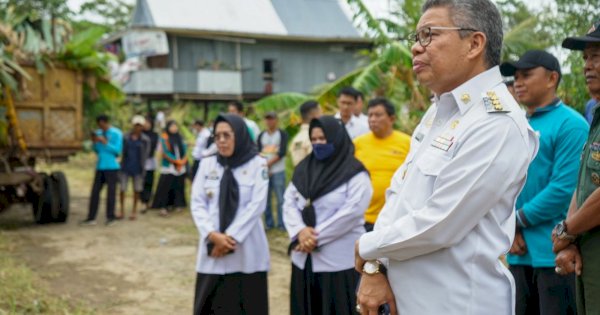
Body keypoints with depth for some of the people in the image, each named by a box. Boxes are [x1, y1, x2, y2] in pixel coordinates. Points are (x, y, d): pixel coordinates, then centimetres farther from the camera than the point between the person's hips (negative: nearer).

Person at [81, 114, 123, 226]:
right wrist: (94, 142, -3)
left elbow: (117, 150, -11)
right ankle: (91, 218, 4)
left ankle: (110, 217, 7)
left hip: (112, 167, -5)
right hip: (100, 166, 5)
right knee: (95, 191, 2)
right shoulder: (98, 133, 11)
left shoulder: (116, 133, -4)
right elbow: (97, 151, 16)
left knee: (111, 192, -1)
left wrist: (105, 142, -17)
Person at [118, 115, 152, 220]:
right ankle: (122, 211, 13)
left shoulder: (145, 140, -1)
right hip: (125, 168, 1)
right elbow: (123, 151, 5)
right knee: (122, 189, 0)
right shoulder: (126, 138, 1)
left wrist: (142, 168, -8)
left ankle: (134, 211, 21)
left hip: (137, 169, 0)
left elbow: (146, 154, -2)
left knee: (137, 190, 6)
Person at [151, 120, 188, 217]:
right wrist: (176, 161, -10)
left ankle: (177, 205, 15)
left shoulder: (179, 138, 13)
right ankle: (163, 207, -10)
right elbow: (166, 152, -9)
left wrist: (183, 161, -6)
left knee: (178, 187, 6)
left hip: (180, 167, 5)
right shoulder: (164, 138, -3)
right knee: (166, 187, -10)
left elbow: (184, 150, 10)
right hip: (168, 167, -5)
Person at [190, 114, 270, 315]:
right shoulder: (207, 164, 8)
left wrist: (231, 237, -14)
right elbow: (197, 203, 2)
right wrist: (212, 234, -14)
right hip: (213, 247, 2)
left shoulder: (258, 164, 0)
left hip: (247, 250, -2)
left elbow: (256, 205, -8)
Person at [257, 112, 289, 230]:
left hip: (278, 171, -3)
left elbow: (282, 153, -7)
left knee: (280, 199, -5)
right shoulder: (261, 136, 12)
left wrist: (268, 163, -10)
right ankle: (268, 223, 12)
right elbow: (258, 153, 7)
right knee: (265, 198, 5)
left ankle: (282, 224, 0)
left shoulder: (282, 134, 1)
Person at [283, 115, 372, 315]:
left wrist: (317, 237, -15)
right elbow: (289, 202, 4)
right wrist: (300, 231, -15)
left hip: (339, 261, -5)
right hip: (304, 259, 6)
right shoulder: (303, 168, 12)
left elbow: (351, 212, -16)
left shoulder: (355, 173, -7)